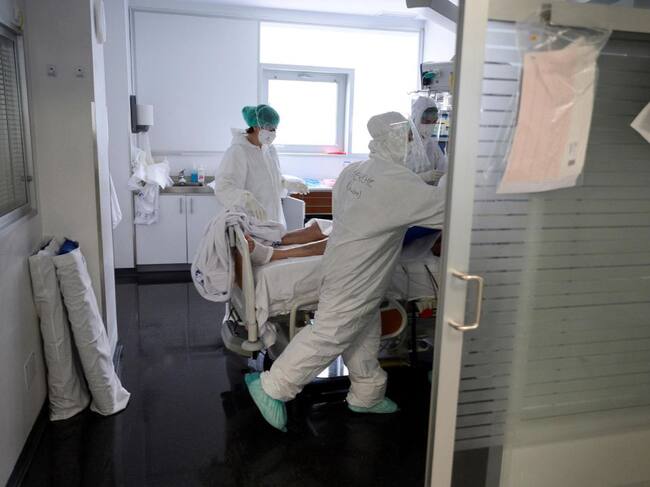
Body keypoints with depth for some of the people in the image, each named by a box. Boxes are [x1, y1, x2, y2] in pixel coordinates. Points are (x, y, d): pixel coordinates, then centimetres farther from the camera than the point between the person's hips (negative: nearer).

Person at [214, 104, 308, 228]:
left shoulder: (269, 149, 10)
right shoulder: (237, 151, -13)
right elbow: (223, 188, -23)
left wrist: (290, 184, 8)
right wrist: (247, 199, -38)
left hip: (273, 220, 7)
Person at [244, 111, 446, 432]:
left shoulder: (353, 171, 6)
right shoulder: (398, 181, -20)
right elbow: (441, 206, -19)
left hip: (342, 259, 10)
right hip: (356, 277, -10)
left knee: (365, 334, 19)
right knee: (329, 335, -1)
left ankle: (366, 395, 34)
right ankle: (271, 387, 10)